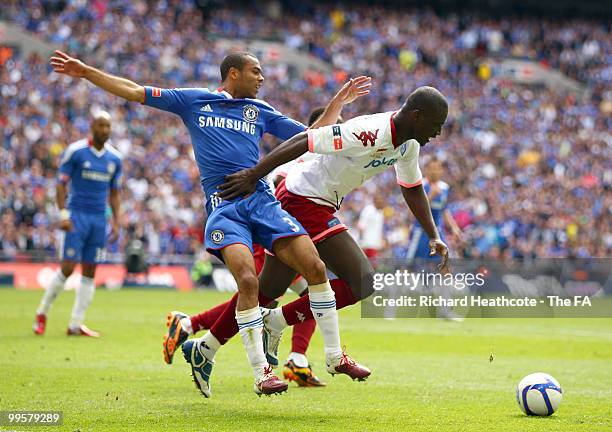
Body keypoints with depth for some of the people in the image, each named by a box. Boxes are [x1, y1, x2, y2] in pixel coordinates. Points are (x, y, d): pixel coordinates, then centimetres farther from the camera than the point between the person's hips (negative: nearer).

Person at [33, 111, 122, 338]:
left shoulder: (114, 158, 9)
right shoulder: (75, 151, -5)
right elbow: (61, 184, -4)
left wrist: (116, 222, 8)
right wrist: (63, 214, -13)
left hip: (99, 219, 5)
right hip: (77, 216, -5)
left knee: (89, 272, 2)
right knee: (68, 267, -10)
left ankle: (76, 324, 6)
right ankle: (42, 312, 9)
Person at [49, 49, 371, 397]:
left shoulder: (261, 111, 21)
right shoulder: (194, 100, 13)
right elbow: (135, 92, 15)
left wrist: (339, 101, 21)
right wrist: (86, 72, 12)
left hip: (261, 198, 4)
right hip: (223, 206, -4)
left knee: (315, 267, -10)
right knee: (248, 280, -25)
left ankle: (335, 355, 5)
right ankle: (261, 373, -16)